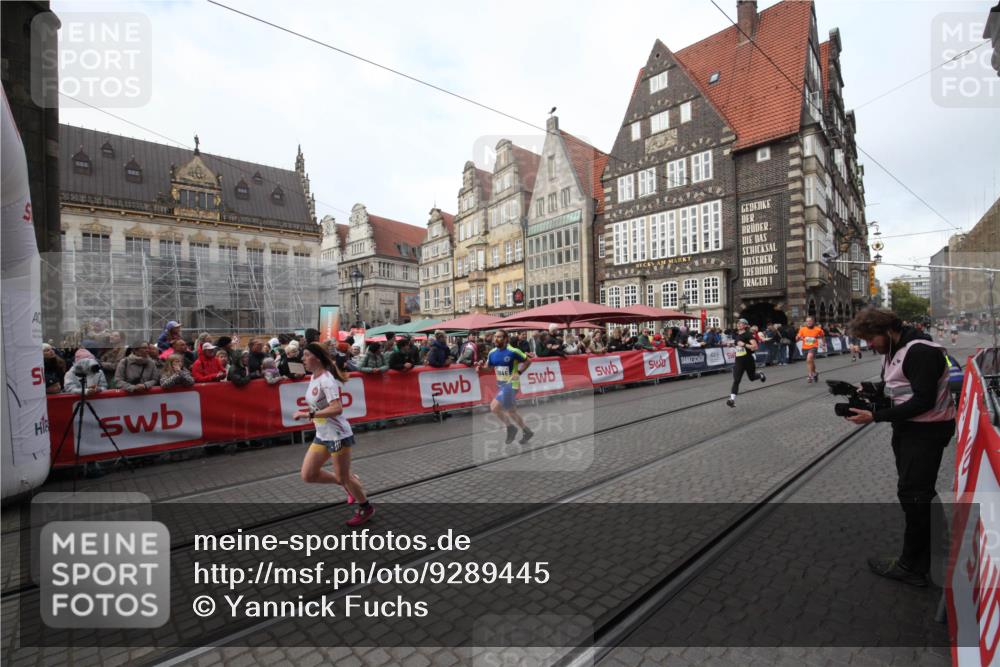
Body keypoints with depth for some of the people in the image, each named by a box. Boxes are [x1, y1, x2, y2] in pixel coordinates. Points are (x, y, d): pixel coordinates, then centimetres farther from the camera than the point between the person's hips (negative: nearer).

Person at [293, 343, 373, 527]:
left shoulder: (326, 379, -21)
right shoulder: (314, 378, 6)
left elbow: (337, 408, -31)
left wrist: (308, 414, -29)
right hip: (322, 436, 9)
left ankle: (366, 508, 28)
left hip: (338, 435, -9)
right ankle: (350, 483, 27)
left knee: (343, 477, 5)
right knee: (308, 475, 8)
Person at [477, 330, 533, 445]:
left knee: (494, 407, -16)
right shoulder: (492, 353, 2)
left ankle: (510, 427, 7)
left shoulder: (513, 351, -16)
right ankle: (527, 432, 33)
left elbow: (528, 361, -5)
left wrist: (518, 372, -15)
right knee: (511, 411, 14)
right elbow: (488, 366, 14)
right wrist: (482, 365, -7)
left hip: (511, 384, -7)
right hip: (500, 384, 7)